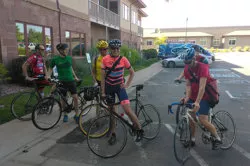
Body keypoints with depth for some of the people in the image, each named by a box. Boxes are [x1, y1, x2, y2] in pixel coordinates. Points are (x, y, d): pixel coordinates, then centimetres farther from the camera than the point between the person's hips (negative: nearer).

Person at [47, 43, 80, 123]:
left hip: (71, 80, 2)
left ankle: (77, 115, 9)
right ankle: (65, 115, 27)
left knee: (75, 97, -5)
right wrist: (48, 76, -11)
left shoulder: (69, 58, 3)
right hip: (62, 82, -2)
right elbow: (50, 69, 5)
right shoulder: (55, 59, -5)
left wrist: (75, 77, 16)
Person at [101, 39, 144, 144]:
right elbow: (103, 77, -4)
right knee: (112, 110, 10)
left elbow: (132, 72, 4)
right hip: (109, 87, 2)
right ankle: (113, 134, 27)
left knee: (127, 110, -14)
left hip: (119, 86, -1)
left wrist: (127, 84, -3)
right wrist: (103, 92, -5)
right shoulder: (105, 60, -8)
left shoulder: (123, 59, -10)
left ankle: (139, 129, 7)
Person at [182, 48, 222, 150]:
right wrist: (187, 97, -23)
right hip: (192, 96, 6)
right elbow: (188, 84, -6)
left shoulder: (202, 67, -22)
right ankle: (192, 138, 25)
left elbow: (202, 86, -30)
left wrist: (197, 102, -38)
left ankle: (217, 138, 13)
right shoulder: (186, 69, -4)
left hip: (204, 96, -6)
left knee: (203, 120, -10)